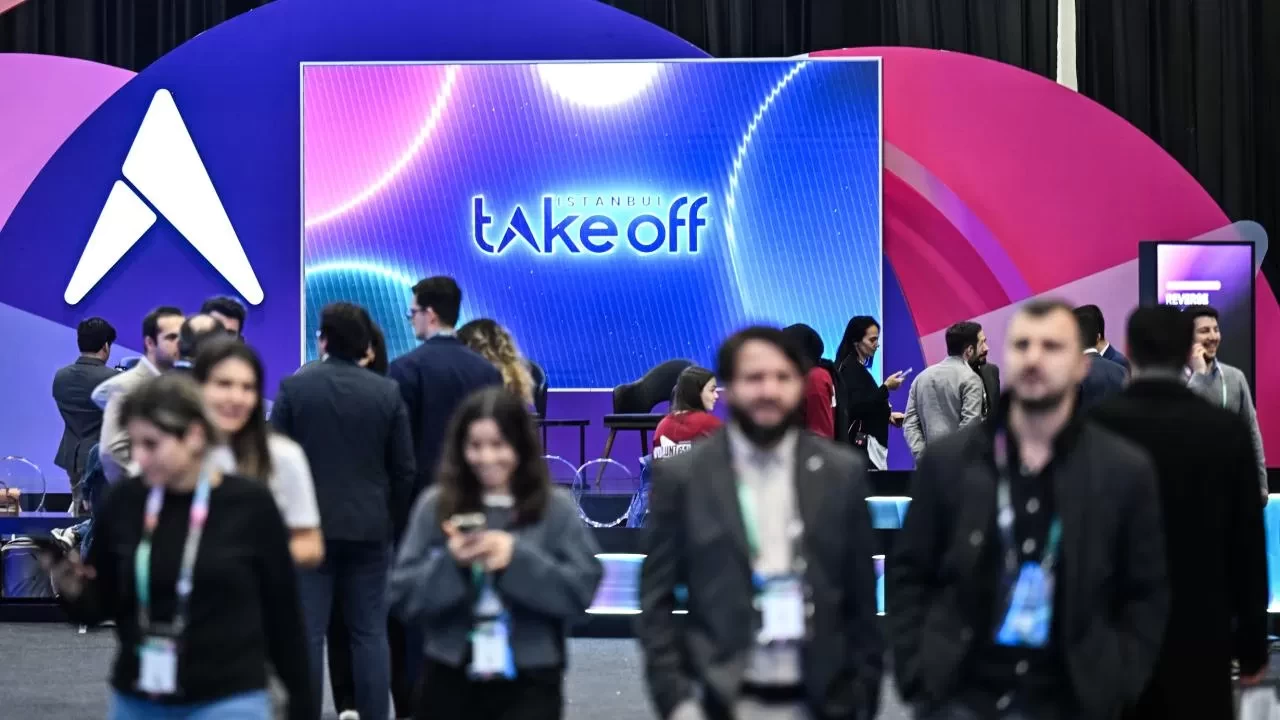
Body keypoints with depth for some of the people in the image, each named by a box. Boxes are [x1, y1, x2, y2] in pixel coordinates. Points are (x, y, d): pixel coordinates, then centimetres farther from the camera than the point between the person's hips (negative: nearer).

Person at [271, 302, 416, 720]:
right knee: (370, 632, 7)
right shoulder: (388, 392, -1)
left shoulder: (294, 387, -5)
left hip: (309, 525, -1)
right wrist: (393, 521, 12)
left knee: (307, 633, 2)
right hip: (370, 526, 1)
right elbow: (404, 468, 1)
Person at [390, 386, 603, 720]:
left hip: (528, 683, -2)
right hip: (450, 680, 2)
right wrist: (450, 563, -18)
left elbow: (582, 590, -10)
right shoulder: (435, 506, 1)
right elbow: (403, 597, -1)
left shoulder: (556, 509, -2)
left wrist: (518, 557, -20)